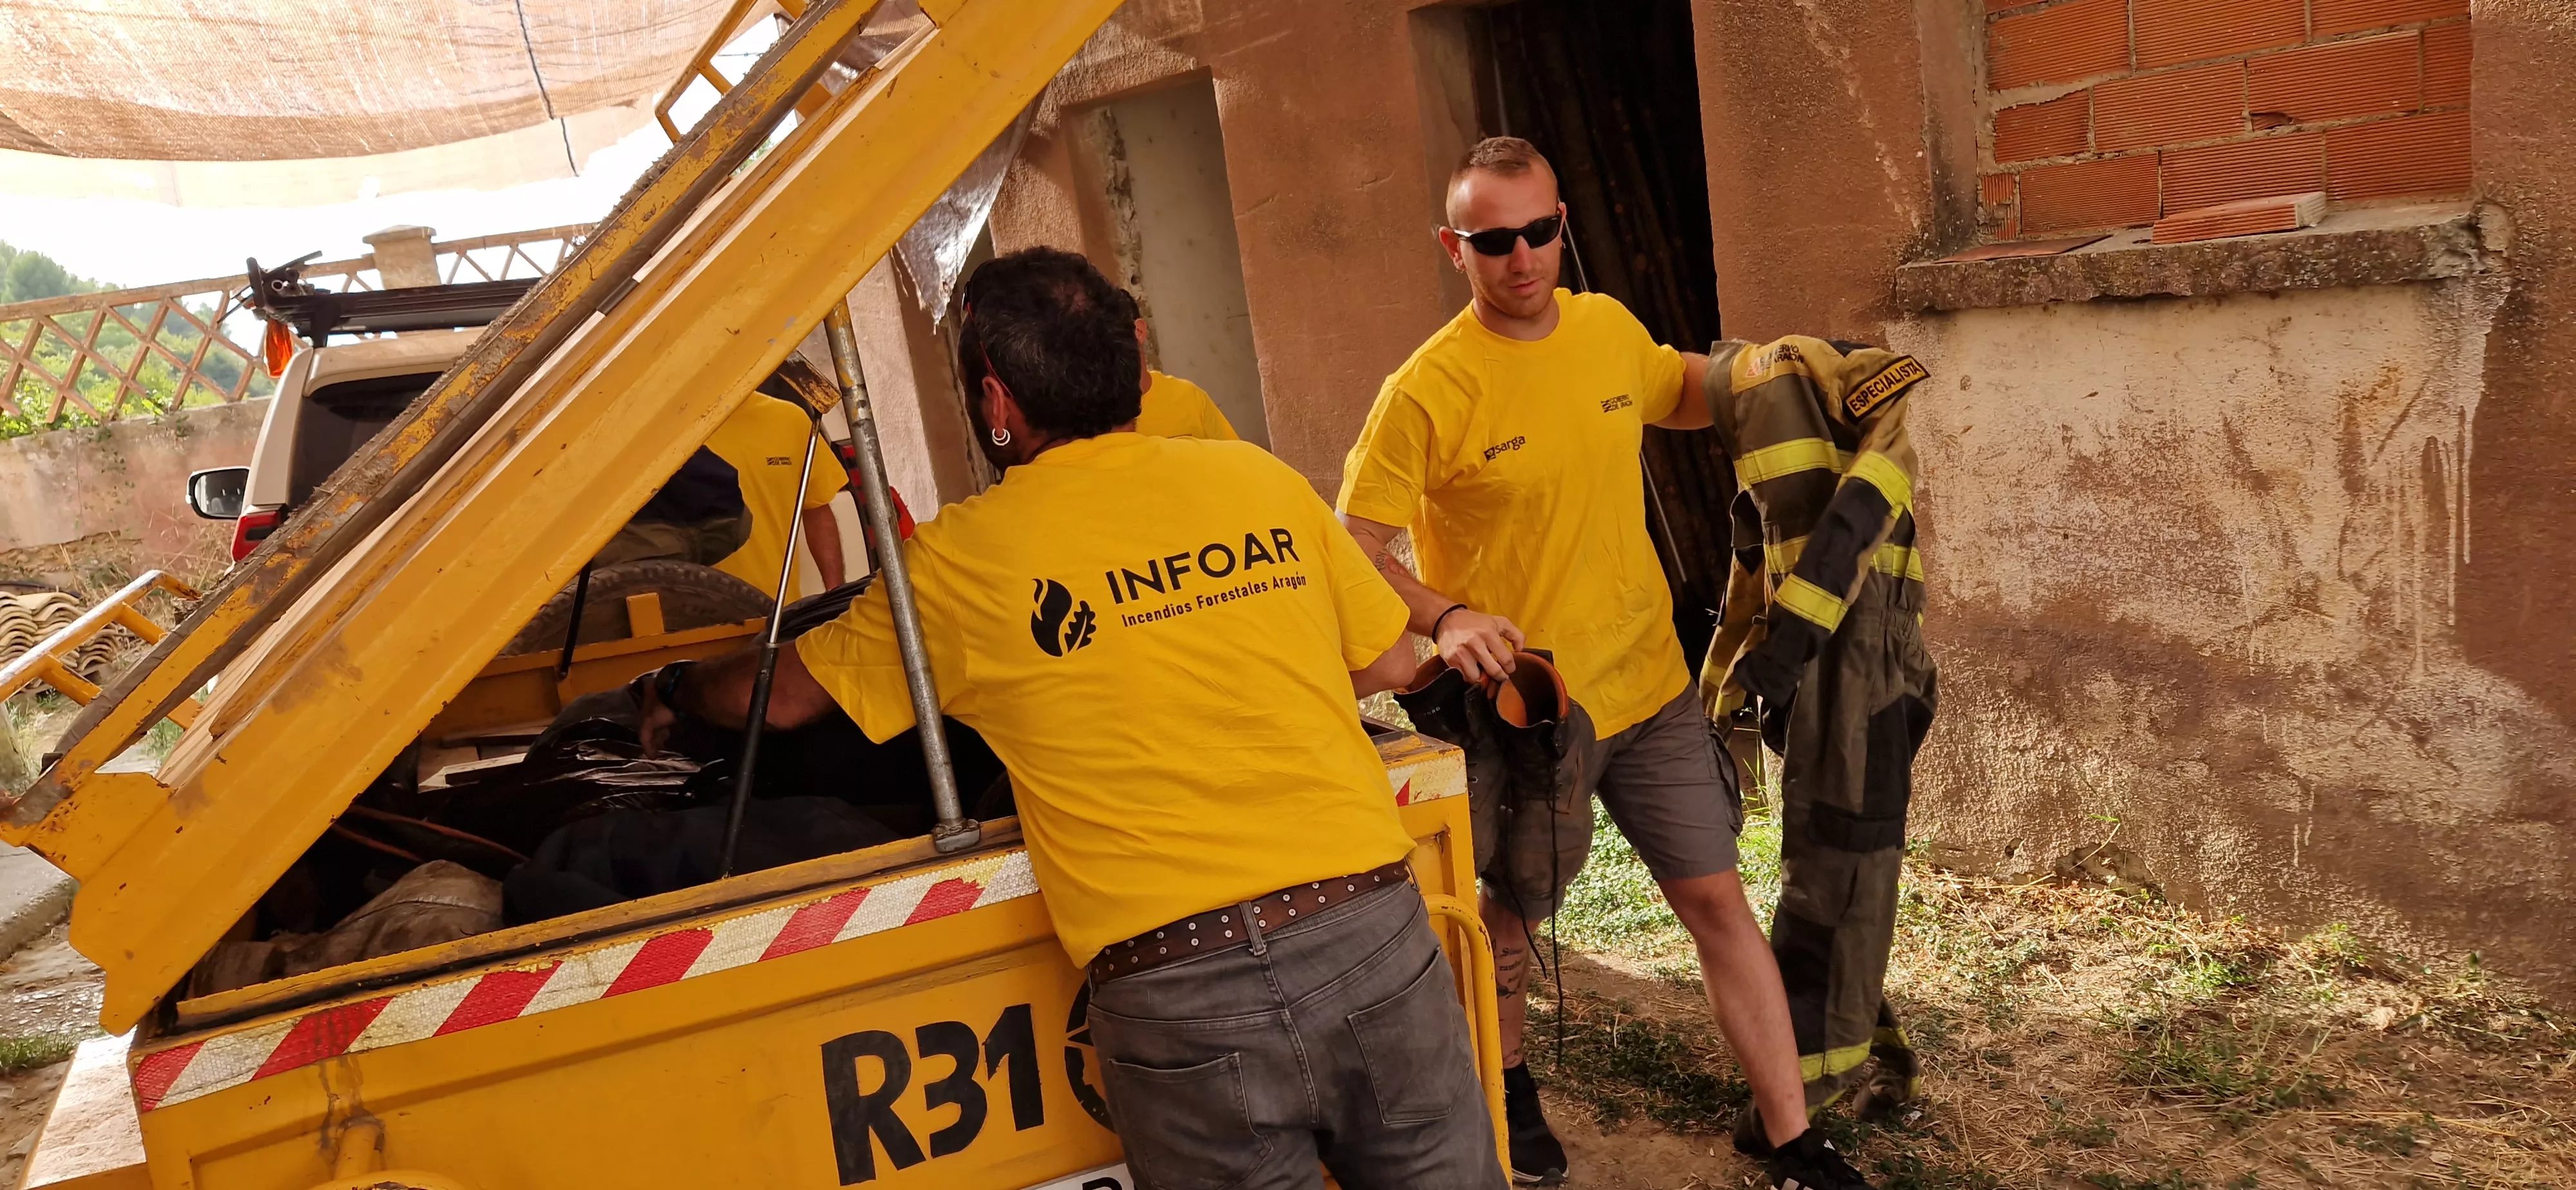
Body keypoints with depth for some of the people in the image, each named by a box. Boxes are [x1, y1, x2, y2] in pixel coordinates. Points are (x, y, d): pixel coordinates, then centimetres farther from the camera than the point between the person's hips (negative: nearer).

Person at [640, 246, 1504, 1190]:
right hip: (1378, 934, 3)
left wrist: (674, 691, 38)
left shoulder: (961, 559, 2)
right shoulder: (1263, 480, 7)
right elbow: (1388, 665, 17)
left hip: (1182, 999, -2)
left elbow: (781, 697, 16)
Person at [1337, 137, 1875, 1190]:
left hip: (1651, 686, 4)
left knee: (1719, 902, 7)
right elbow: (1354, 544, -17)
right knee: (1512, 913, 17)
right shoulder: (1427, 390, -18)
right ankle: (1506, 1084, 46)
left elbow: (1678, 395, 22)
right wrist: (1444, 618, -33)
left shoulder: (1610, 328, 0)